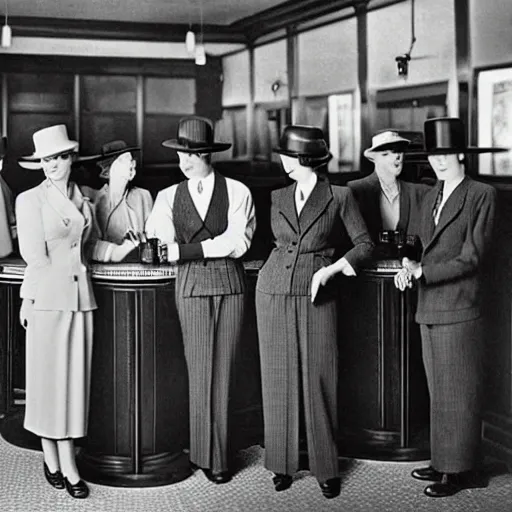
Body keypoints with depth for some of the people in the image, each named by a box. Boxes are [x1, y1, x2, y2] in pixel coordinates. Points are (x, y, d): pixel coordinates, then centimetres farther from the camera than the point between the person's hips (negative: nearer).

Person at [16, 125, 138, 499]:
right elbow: (35, 255, -6)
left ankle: (67, 464, 11)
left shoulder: (84, 200, 11)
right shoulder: (30, 200, -2)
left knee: (75, 378, 5)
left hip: (81, 298, 4)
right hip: (47, 298, -4)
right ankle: (53, 461, 14)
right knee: (48, 377, 2)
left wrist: (121, 249, 7)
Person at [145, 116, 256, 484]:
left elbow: (238, 242, -8)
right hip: (192, 285, 1)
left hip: (230, 283, -1)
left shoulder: (237, 192, 3)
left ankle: (215, 454, 13)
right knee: (201, 370, 0)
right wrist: (216, 246, -11)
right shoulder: (169, 197, 11)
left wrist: (185, 249, -10)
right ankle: (209, 455, 10)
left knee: (223, 370, 3)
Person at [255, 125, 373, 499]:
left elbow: (364, 243, 1)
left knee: (319, 382, -1)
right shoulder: (277, 199, 9)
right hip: (274, 294, 3)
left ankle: (327, 468, 12)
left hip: (316, 298, -3)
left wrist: (330, 269, -9)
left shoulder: (340, 197, -2)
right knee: (279, 380, 6)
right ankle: (283, 464, 17)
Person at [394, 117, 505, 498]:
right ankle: (444, 461, 23)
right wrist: (410, 264, -3)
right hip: (429, 309, 7)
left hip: (459, 309, -7)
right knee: (440, 392, 13)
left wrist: (422, 271, -15)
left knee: (459, 391, 0)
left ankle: (461, 470, 10)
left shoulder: (482, 195, -6)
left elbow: (472, 256, -12)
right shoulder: (431, 197, 15)